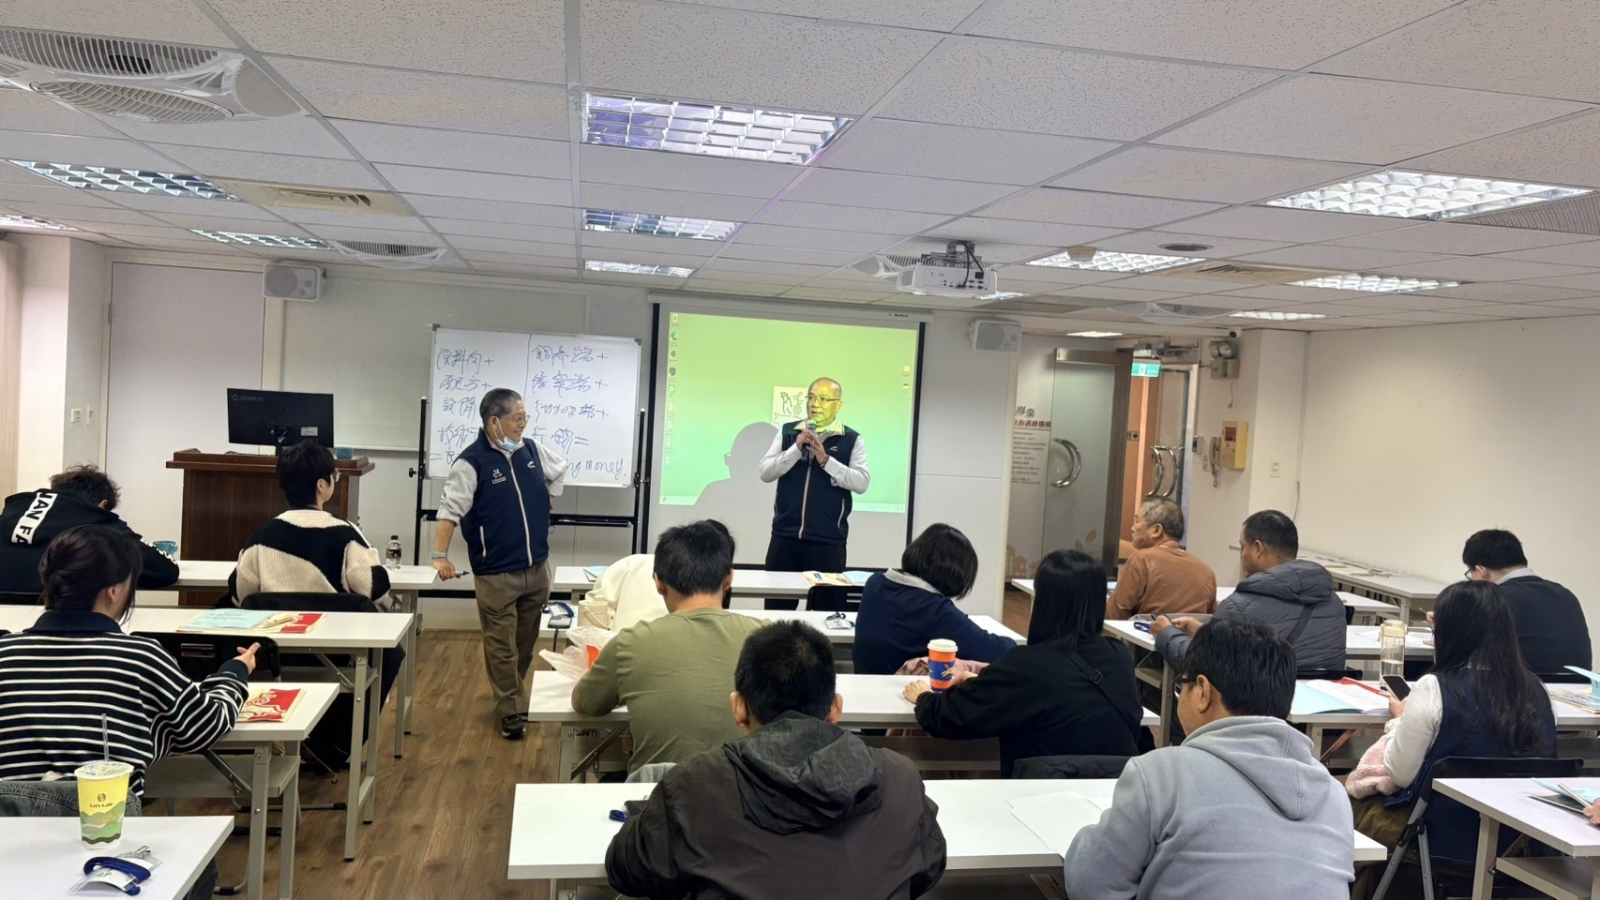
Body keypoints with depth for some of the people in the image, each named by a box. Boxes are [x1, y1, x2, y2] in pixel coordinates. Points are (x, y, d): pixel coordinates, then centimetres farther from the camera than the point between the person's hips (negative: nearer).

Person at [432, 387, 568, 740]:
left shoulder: (533, 450, 4)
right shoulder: (471, 462, -15)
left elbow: (559, 471, 24)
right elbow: (450, 509, -18)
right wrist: (441, 556, -23)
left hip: (538, 568, 6)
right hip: (496, 573, -6)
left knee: (526, 641, 18)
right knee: (501, 645, 2)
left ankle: (510, 694, 36)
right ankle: (512, 710, 14)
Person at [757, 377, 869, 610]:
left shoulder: (852, 440, 1)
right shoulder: (787, 432, 7)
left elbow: (862, 482, -9)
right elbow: (765, 473, 0)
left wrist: (826, 460, -17)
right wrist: (796, 449, -12)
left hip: (828, 540, -2)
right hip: (785, 535, 2)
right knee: (776, 607, 8)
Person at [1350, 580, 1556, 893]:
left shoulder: (1435, 688, -21)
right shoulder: (1534, 689, -6)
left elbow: (1400, 774, -13)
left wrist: (1400, 719, 4)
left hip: (1444, 840, -5)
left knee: (1359, 807, 22)